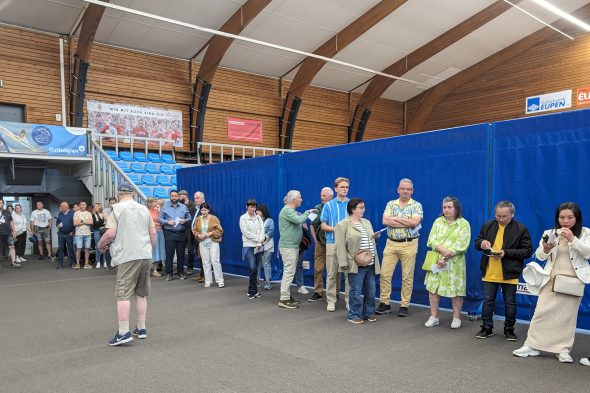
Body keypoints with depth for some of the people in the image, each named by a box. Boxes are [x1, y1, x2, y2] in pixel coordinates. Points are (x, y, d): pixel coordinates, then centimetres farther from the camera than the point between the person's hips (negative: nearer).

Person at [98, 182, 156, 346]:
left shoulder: (117, 209, -2)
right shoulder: (144, 209, 13)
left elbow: (110, 233, -10)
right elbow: (153, 233, 15)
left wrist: (101, 245, 9)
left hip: (128, 257, -5)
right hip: (146, 256, 6)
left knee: (124, 295, -5)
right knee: (141, 294, 13)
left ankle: (123, 333, -9)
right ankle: (141, 329, 18)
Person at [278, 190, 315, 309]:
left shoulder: (292, 211, 18)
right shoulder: (286, 210, -15)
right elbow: (299, 220, -25)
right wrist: (308, 212, -11)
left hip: (293, 246, 10)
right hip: (288, 246, -10)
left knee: (289, 272, 13)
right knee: (289, 272, -10)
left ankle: (287, 296, 20)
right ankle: (284, 299, -7)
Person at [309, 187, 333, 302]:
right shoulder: (317, 208, 9)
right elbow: (312, 225, 15)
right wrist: (315, 239, 8)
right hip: (320, 244, 4)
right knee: (318, 269, 5)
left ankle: (335, 293, 16)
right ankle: (318, 292, 15)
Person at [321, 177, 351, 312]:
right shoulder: (328, 205, 7)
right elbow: (323, 226, 6)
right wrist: (335, 228, -12)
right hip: (333, 242, 0)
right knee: (331, 274, 2)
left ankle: (349, 300, 11)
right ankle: (331, 300, 11)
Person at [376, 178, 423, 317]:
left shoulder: (416, 205, 0)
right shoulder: (391, 204, 7)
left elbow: (414, 222, -17)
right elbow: (385, 221, -8)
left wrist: (395, 218, -9)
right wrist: (407, 223, -13)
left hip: (409, 244, -2)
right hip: (391, 243, 3)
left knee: (407, 277, 3)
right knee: (385, 274, 1)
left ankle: (404, 306, 14)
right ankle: (384, 303, 13)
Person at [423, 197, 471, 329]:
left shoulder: (464, 224, -1)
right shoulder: (438, 221, 9)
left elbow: (461, 245, -11)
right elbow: (432, 240, 0)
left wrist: (445, 257, -16)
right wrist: (443, 250, -19)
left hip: (454, 262, -3)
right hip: (436, 261, 3)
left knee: (456, 290, 2)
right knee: (433, 288, 3)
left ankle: (456, 318, 17)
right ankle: (434, 317, 14)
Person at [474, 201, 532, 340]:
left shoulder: (521, 229, -7)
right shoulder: (487, 226, 4)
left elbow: (527, 251, -9)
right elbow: (477, 243, 12)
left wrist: (506, 253, -20)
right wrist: (482, 243, -14)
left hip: (509, 273, -3)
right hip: (489, 272, 3)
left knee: (510, 303, 10)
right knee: (487, 301, 9)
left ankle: (509, 329, 25)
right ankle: (487, 328, 21)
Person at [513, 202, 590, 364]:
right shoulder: (550, 233, 3)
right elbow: (540, 256, 1)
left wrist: (572, 239, -21)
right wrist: (546, 249, -21)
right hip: (552, 279, 1)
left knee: (568, 315, 5)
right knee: (542, 312, -1)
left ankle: (563, 349, 15)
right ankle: (532, 346, 6)